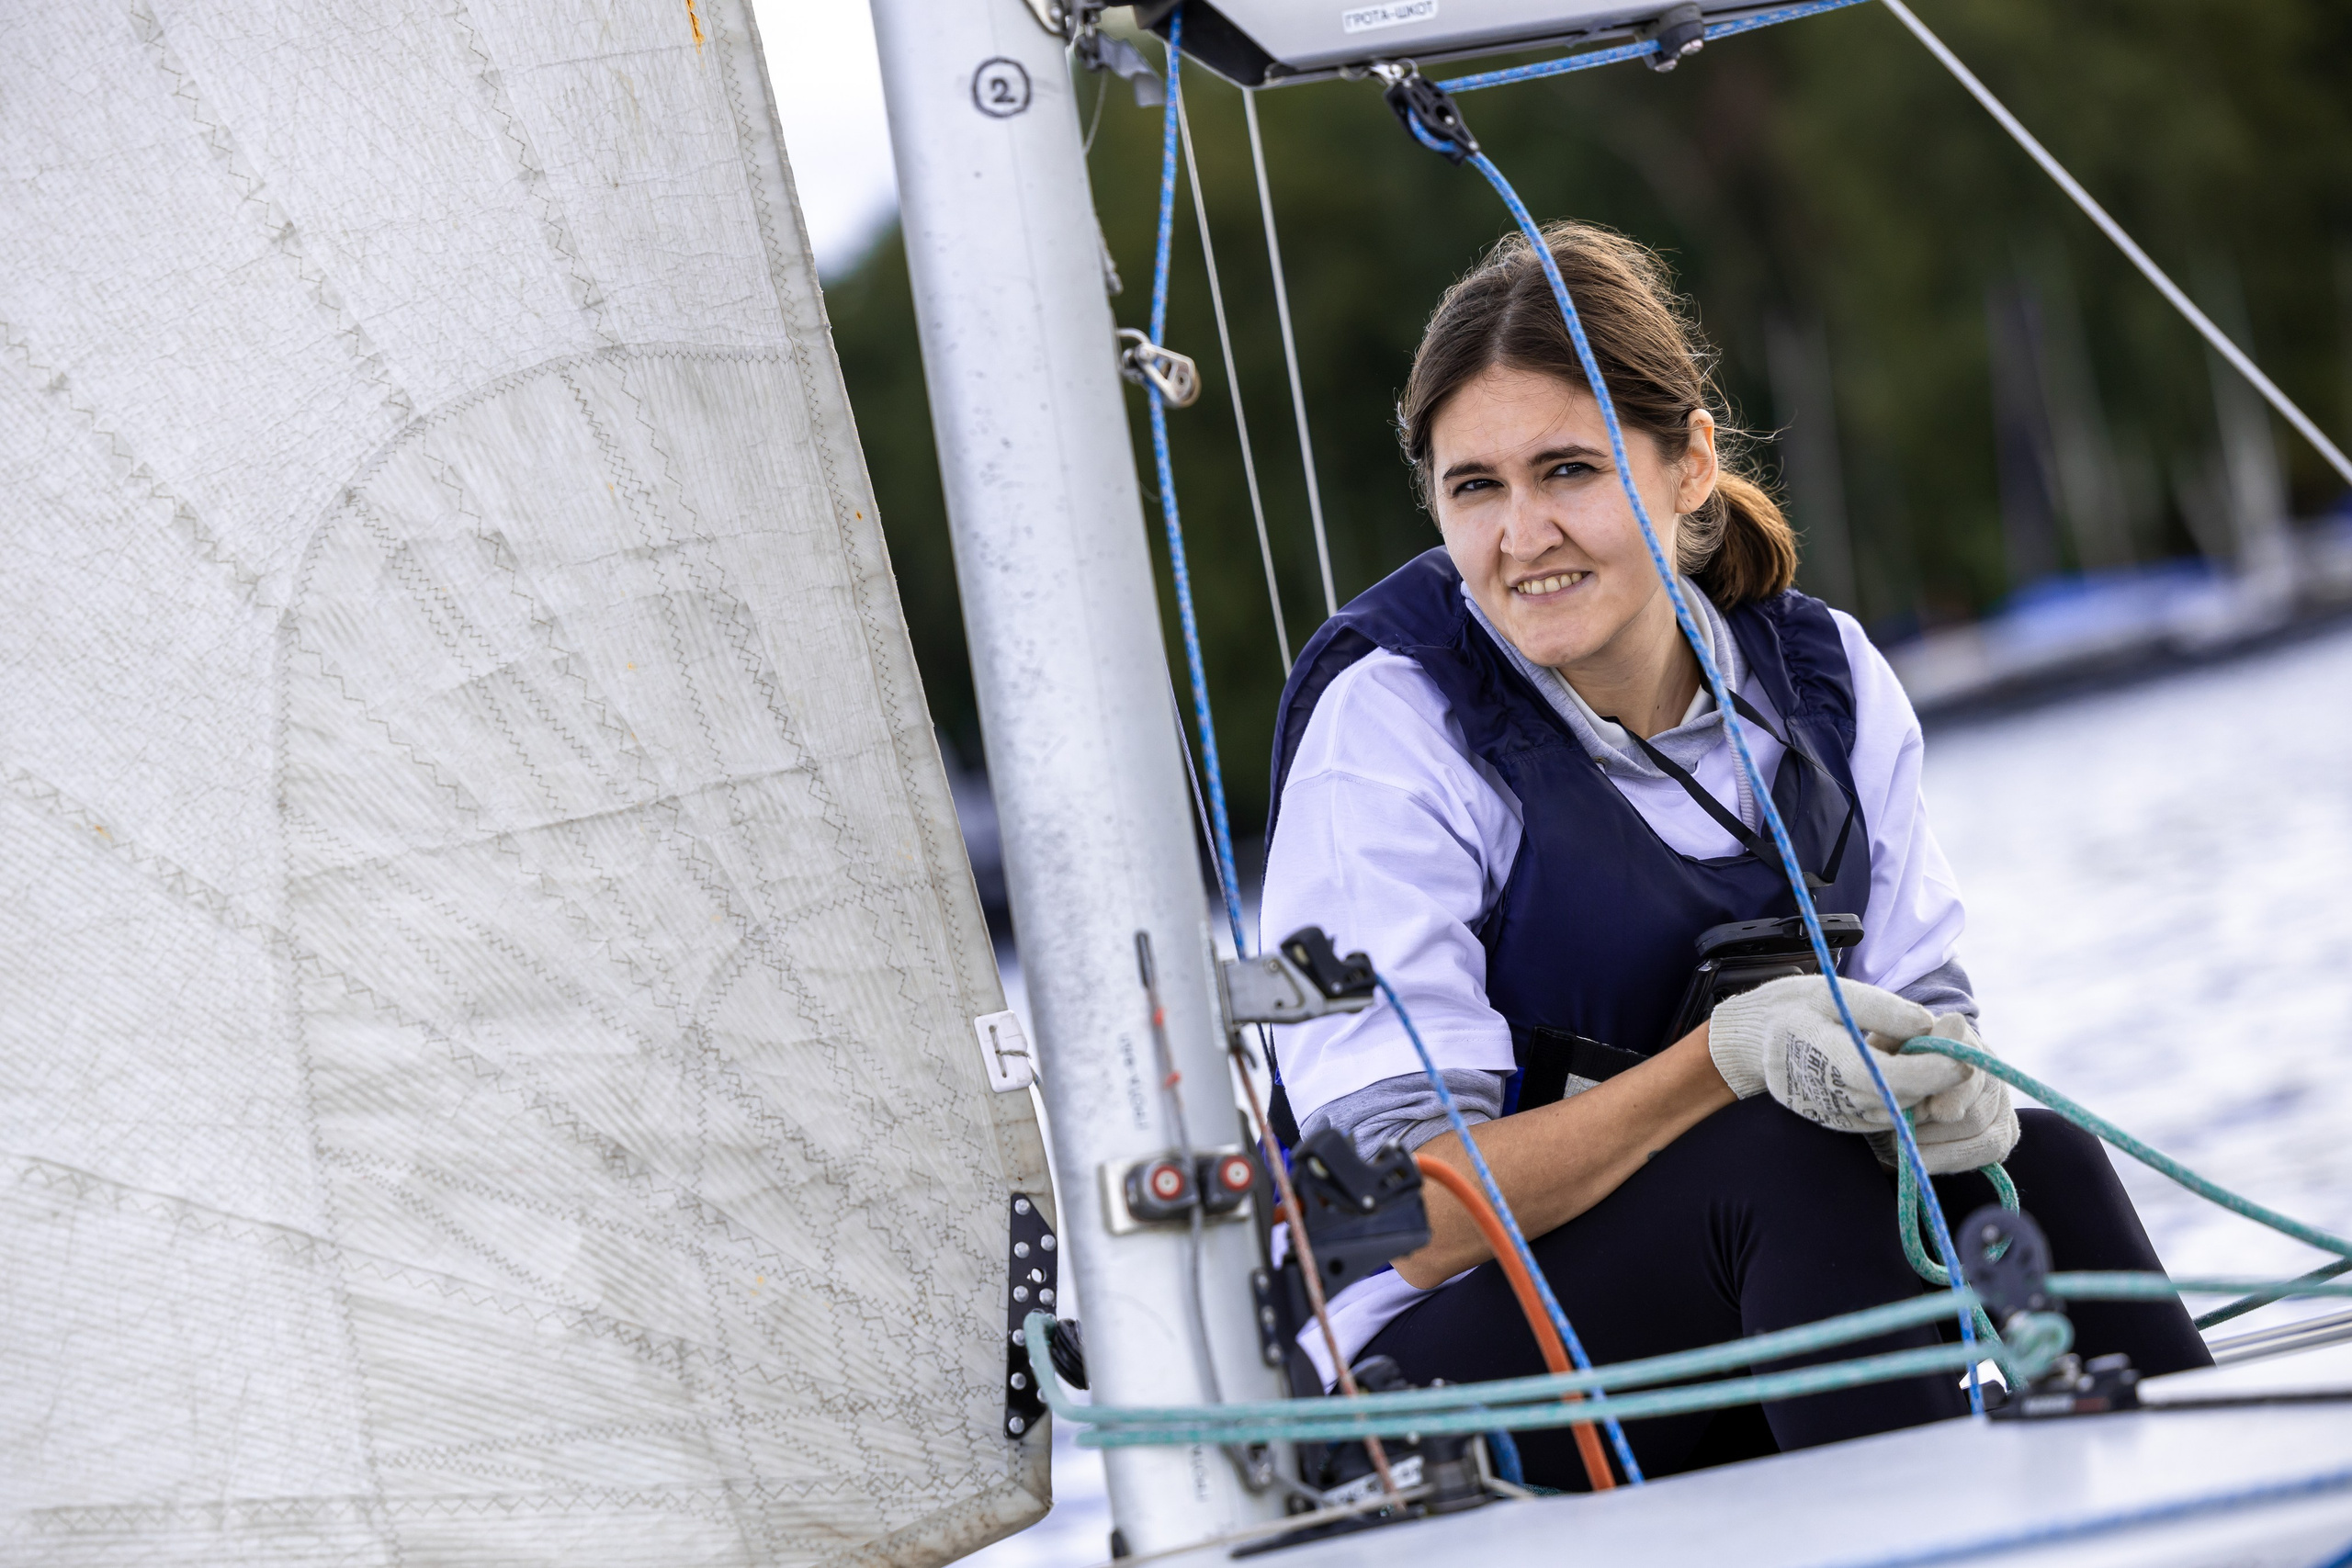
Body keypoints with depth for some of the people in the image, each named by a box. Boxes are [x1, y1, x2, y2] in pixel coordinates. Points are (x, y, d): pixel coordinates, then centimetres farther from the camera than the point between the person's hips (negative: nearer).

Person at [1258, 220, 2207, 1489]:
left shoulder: (1825, 679, 0)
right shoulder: (1385, 721, -15)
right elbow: (1418, 1222, -20)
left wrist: (1946, 1076, -21)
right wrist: (1725, 1057, -32)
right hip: (1437, 1370, -5)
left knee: (2036, 1162, -20)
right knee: (1787, 1164, -30)